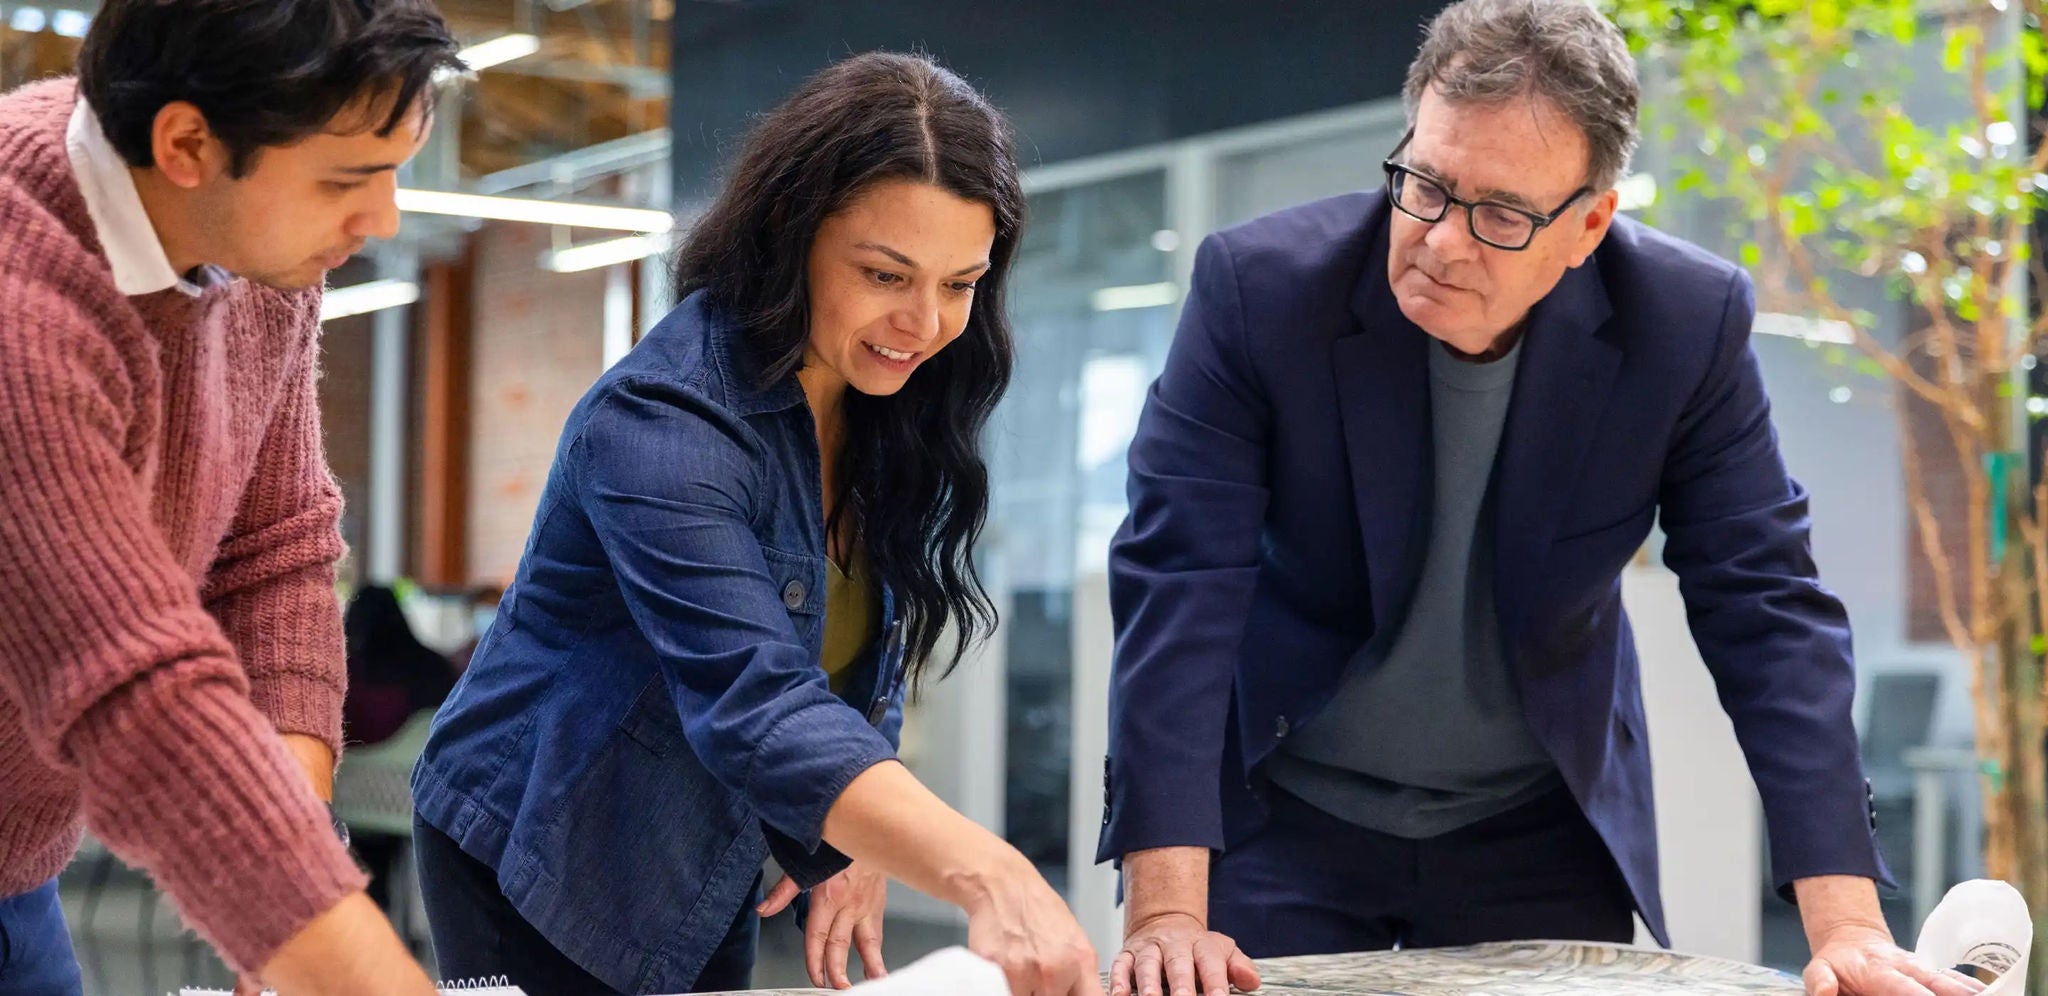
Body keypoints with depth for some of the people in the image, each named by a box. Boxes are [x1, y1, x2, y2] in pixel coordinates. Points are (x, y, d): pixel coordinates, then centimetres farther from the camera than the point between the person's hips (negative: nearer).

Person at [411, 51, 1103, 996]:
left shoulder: (888, 412, -5)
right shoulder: (659, 424, -28)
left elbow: (860, 666, 4)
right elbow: (755, 704, -40)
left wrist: (855, 848, -12)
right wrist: (986, 876, -52)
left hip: (715, 875, 7)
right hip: (544, 872, -7)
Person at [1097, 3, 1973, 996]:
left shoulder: (1688, 323, -16)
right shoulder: (1259, 288, -21)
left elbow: (1766, 611, -13)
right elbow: (1178, 584, -24)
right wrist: (1166, 914, -31)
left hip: (1544, 832, 2)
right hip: (1285, 815, -1)